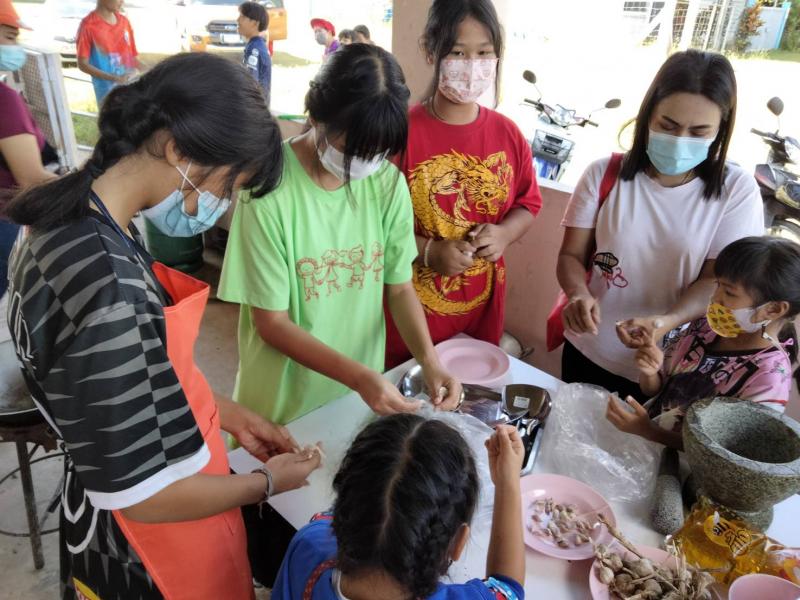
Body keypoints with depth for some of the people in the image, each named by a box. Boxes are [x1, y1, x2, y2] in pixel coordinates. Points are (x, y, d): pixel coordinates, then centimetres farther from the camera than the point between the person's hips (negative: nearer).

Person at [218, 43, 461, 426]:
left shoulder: (388, 183, -9)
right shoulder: (269, 188, -22)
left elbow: (400, 288, -1)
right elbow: (272, 322, -18)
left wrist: (429, 359, -18)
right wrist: (358, 376, -28)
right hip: (283, 402, -3)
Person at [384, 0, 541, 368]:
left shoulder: (508, 134, 0)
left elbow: (528, 203, 11)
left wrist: (504, 234, -9)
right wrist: (428, 253, -21)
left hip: (483, 303, 4)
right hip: (412, 306, -4)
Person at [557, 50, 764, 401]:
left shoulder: (736, 190, -8)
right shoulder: (604, 174, -7)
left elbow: (717, 279, -10)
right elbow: (571, 255, -6)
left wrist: (668, 321, -30)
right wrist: (579, 293, -28)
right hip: (588, 352, 1)